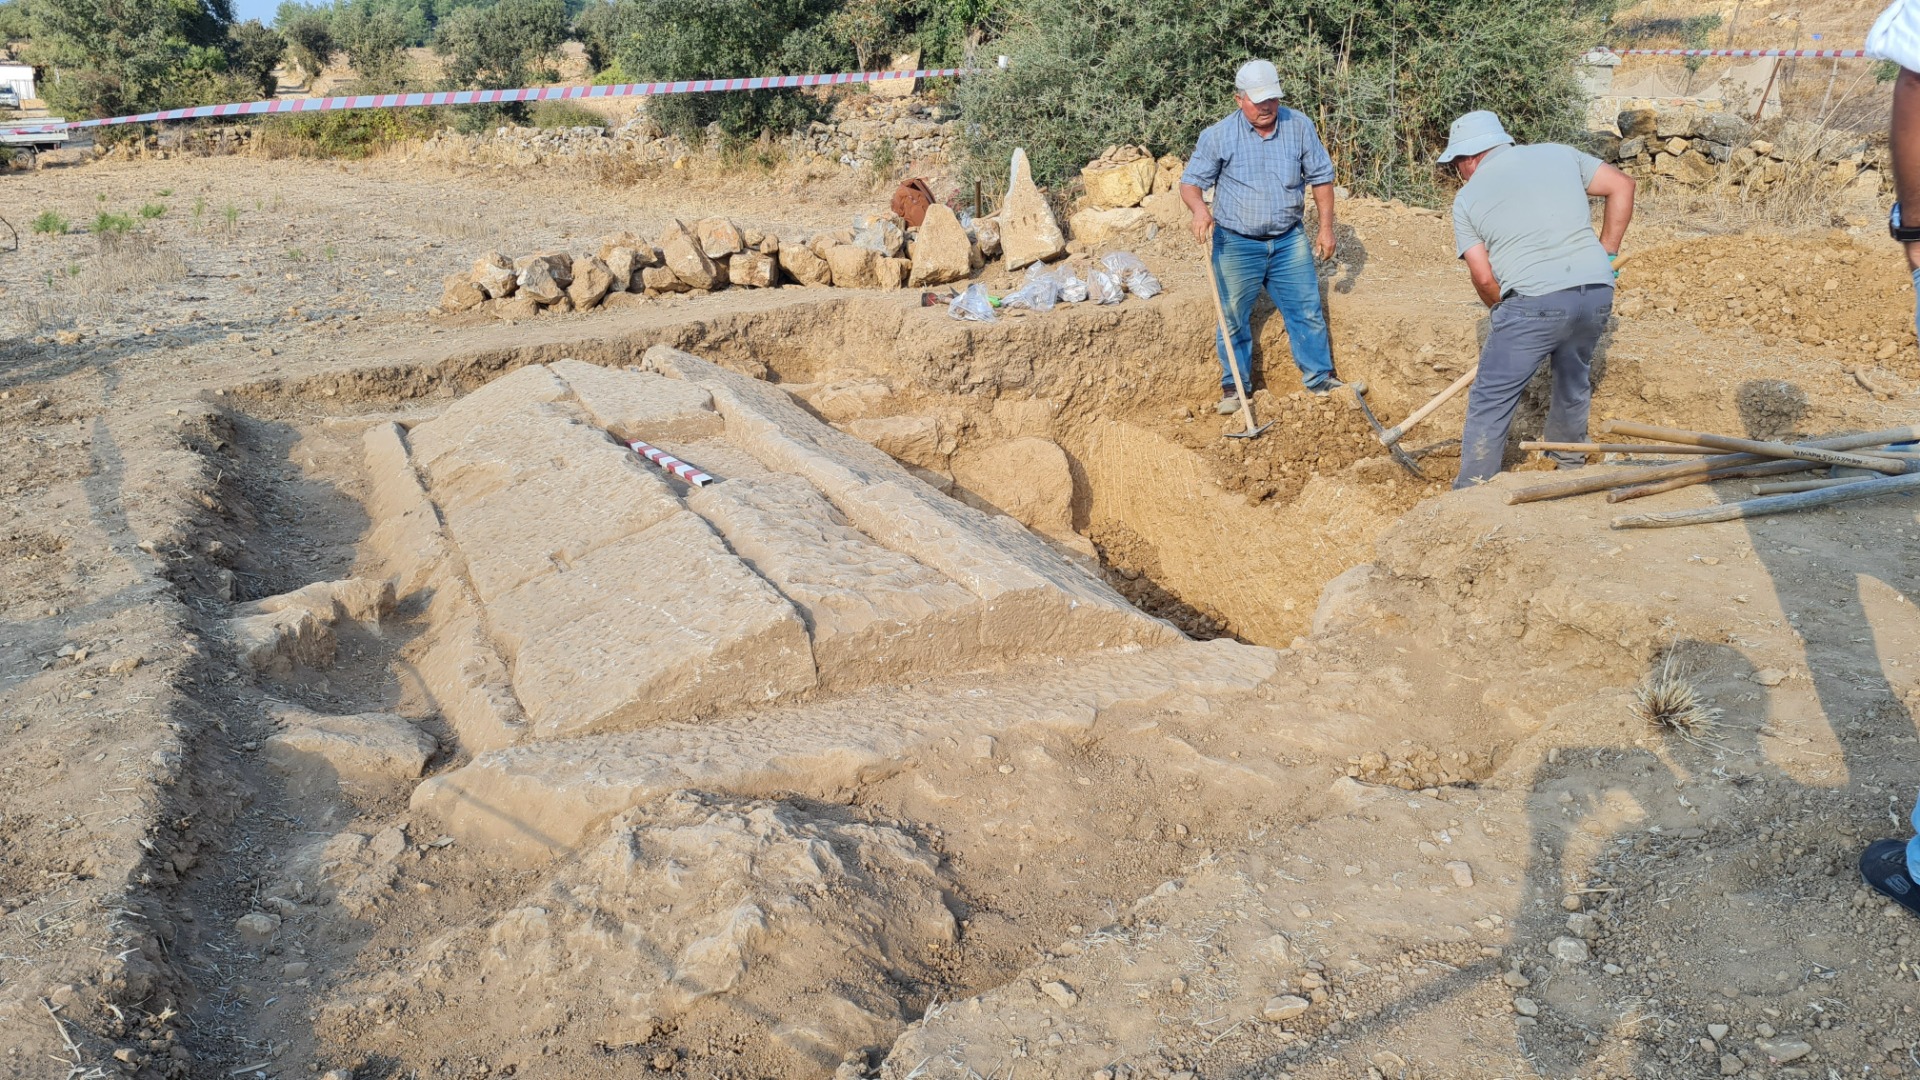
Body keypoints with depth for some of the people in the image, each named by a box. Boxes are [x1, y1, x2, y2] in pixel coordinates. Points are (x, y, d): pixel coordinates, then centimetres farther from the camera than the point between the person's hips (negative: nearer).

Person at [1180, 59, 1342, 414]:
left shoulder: (1300, 127, -2)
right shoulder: (1218, 136, -8)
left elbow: (1321, 177, 7)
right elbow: (1190, 182, -7)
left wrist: (1326, 226, 3)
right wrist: (1199, 208, -29)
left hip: (1289, 241, 2)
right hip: (1236, 244, -2)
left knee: (1308, 311, 6)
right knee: (1234, 318, 5)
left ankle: (1321, 378, 20)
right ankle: (1235, 388, 19)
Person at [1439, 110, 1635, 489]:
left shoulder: (1467, 198, 8)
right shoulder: (1557, 154, 18)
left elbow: (1483, 277, 2)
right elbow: (1622, 185, 15)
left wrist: (1505, 312, 18)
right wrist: (1607, 253, 19)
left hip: (1534, 300, -5)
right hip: (1598, 291, 5)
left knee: (1490, 402, 5)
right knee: (1574, 378, 29)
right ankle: (1571, 460, 48)